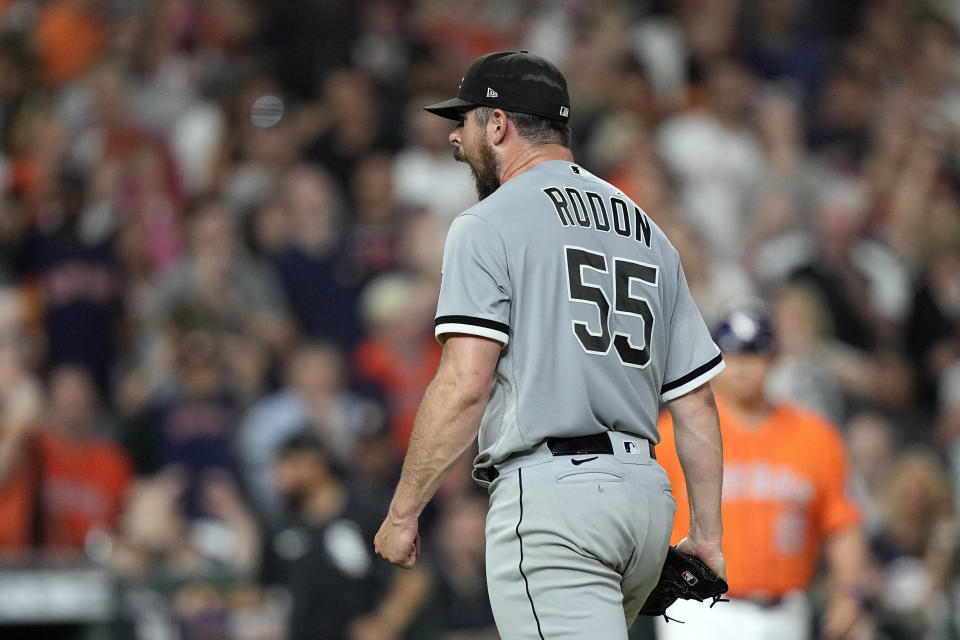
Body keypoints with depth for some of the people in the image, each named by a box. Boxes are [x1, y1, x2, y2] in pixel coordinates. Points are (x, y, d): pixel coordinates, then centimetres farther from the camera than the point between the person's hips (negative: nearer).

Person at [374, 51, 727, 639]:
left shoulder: (488, 225, -2)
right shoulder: (646, 231, 19)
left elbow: (463, 387, -13)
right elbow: (697, 396, 16)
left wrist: (402, 513, -7)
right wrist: (708, 535, 18)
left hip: (550, 492, -8)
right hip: (648, 496, 8)